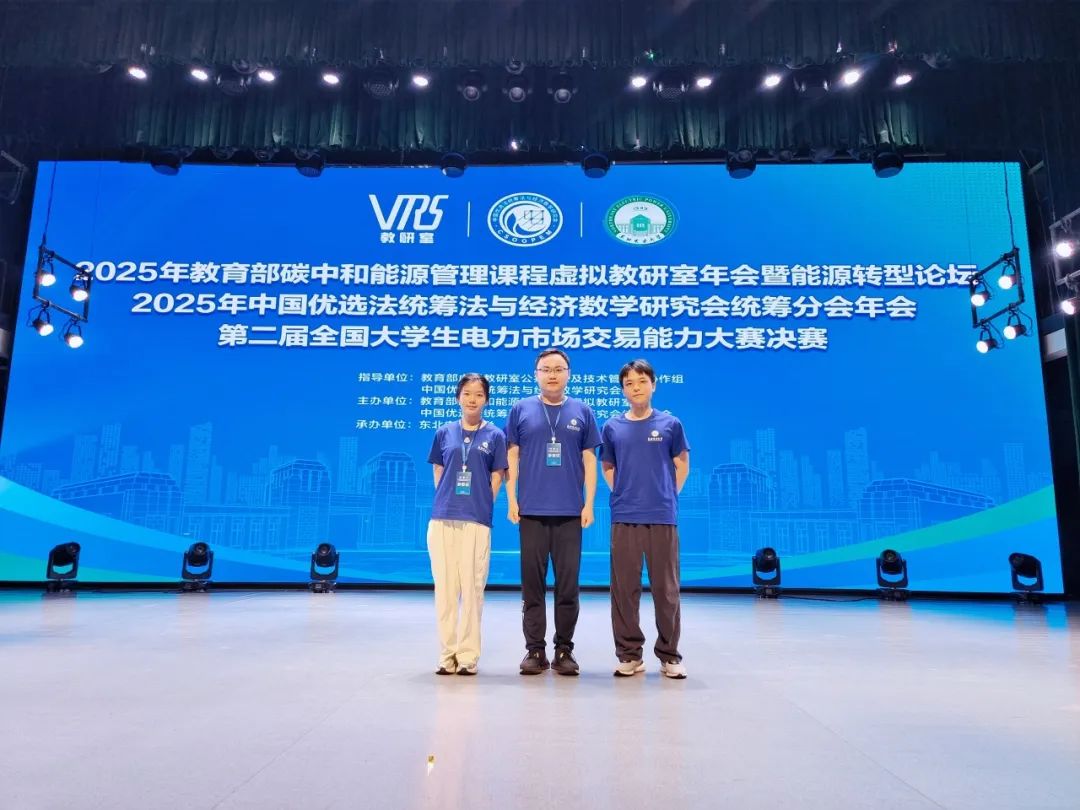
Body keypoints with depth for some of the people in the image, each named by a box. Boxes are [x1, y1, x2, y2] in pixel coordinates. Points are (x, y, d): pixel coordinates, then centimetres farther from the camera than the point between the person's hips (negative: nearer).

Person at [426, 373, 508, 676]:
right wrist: (447, 503, 6)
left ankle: (467, 655, 10)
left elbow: (496, 478, 5)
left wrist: (480, 507, 0)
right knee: (444, 588, 5)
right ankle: (447, 654, 15)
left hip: (476, 521, -2)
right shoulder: (444, 433, 11)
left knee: (472, 588, -1)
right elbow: (438, 472, 15)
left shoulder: (495, 435, 5)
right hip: (442, 519, 2)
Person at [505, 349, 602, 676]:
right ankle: (535, 650, 16)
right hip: (531, 510, 0)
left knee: (568, 584, 5)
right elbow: (512, 457, 6)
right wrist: (511, 500, -2)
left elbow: (589, 461, 7)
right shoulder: (521, 410, 6)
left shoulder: (582, 411, 7)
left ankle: (564, 650, 17)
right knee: (532, 583, 5)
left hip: (570, 512, 0)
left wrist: (589, 504, 0)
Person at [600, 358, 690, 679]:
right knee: (624, 588, 5)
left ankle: (669, 655, 17)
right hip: (624, 518, 1)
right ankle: (629, 654, 17)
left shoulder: (670, 424, 4)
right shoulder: (612, 427, 6)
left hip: (663, 517, -1)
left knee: (666, 588, 4)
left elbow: (682, 465, 13)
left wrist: (668, 495, 8)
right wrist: (623, 494, 9)